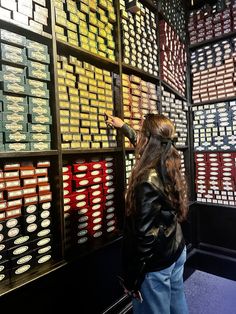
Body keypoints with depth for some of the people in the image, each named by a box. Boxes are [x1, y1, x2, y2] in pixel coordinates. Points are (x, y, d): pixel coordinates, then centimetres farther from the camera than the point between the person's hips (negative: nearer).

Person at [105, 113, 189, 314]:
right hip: (177, 251, 8)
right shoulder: (169, 167, -4)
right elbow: (144, 145, 15)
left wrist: (131, 278, -13)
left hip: (156, 263, -8)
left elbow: (145, 236, -25)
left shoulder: (148, 181, -28)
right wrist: (123, 127, 27)